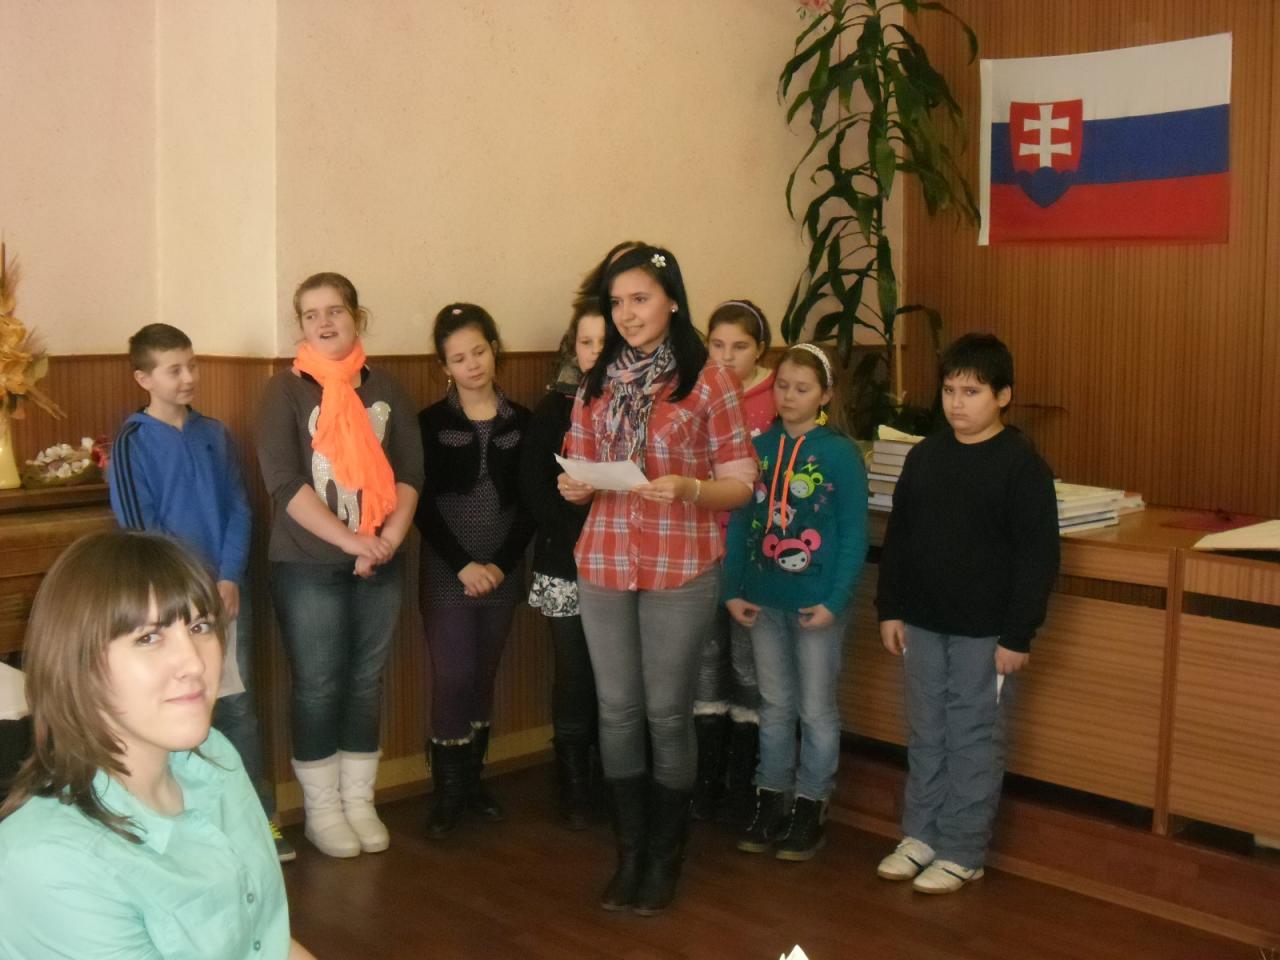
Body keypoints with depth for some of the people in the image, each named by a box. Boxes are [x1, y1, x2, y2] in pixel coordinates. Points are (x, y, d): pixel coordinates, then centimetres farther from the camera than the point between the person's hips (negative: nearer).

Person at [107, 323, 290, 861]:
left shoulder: (216, 436, 8)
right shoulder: (132, 444, -5)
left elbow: (240, 511, 5)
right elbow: (138, 530, -8)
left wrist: (229, 578, -8)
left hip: (227, 593, 3)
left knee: (238, 707, 8)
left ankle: (258, 817, 17)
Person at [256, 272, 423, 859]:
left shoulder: (383, 388, 7)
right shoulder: (286, 389, -3)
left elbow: (411, 469, 4)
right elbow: (284, 480, -13)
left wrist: (391, 535, -12)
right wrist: (348, 540, -19)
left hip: (380, 564, 3)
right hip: (307, 566, -3)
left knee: (366, 683, 10)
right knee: (318, 688, 3)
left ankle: (359, 801, 23)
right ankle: (321, 810, 17)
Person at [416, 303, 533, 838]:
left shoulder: (520, 422, 5)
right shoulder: (431, 423, -1)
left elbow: (528, 504, 3)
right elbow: (423, 505, -5)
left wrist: (501, 564, -7)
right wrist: (462, 565, -12)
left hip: (502, 571, 3)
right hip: (447, 573, -2)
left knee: (483, 679, 10)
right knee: (453, 679, -6)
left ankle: (473, 781, 23)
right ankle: (447, 792, 7)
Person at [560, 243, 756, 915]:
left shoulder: (708, 380, -3)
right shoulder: (596, 384, 10)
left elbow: (741, 484, -4)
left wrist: (687, 489, -22)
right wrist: (575, 487, -6)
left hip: (681, 570, -4)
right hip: (603, 566, 4)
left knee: (667, 713, 3)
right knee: (617, 711, 8)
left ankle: (664, 861, 19)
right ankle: (629, 855, 22)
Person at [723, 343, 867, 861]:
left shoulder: (840, 453, -8)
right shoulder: (758, 447, 3)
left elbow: (854, 534, -9)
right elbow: (739, 522, 4)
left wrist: (834, 600, -15)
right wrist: (733, 590, -1)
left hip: (816, 602, -4)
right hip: (763, 600, 4)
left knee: (816, 708, 8)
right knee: (774, 705, 15)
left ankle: (810, 808, 21)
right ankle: (771, 802, 27)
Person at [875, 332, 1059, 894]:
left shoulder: (1022, 465, -11)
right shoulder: (925, 456, 5)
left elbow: (1038, 556, -12)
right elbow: (898, 537, 11)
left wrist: (1018, 635, -14)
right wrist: (890, 608, 8)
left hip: (986, 633, -5)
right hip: (923, 624, 5)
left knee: (973, 741, 5)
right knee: (925, 736, 15)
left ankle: (963, 853, 17)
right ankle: (920, 834, 28)